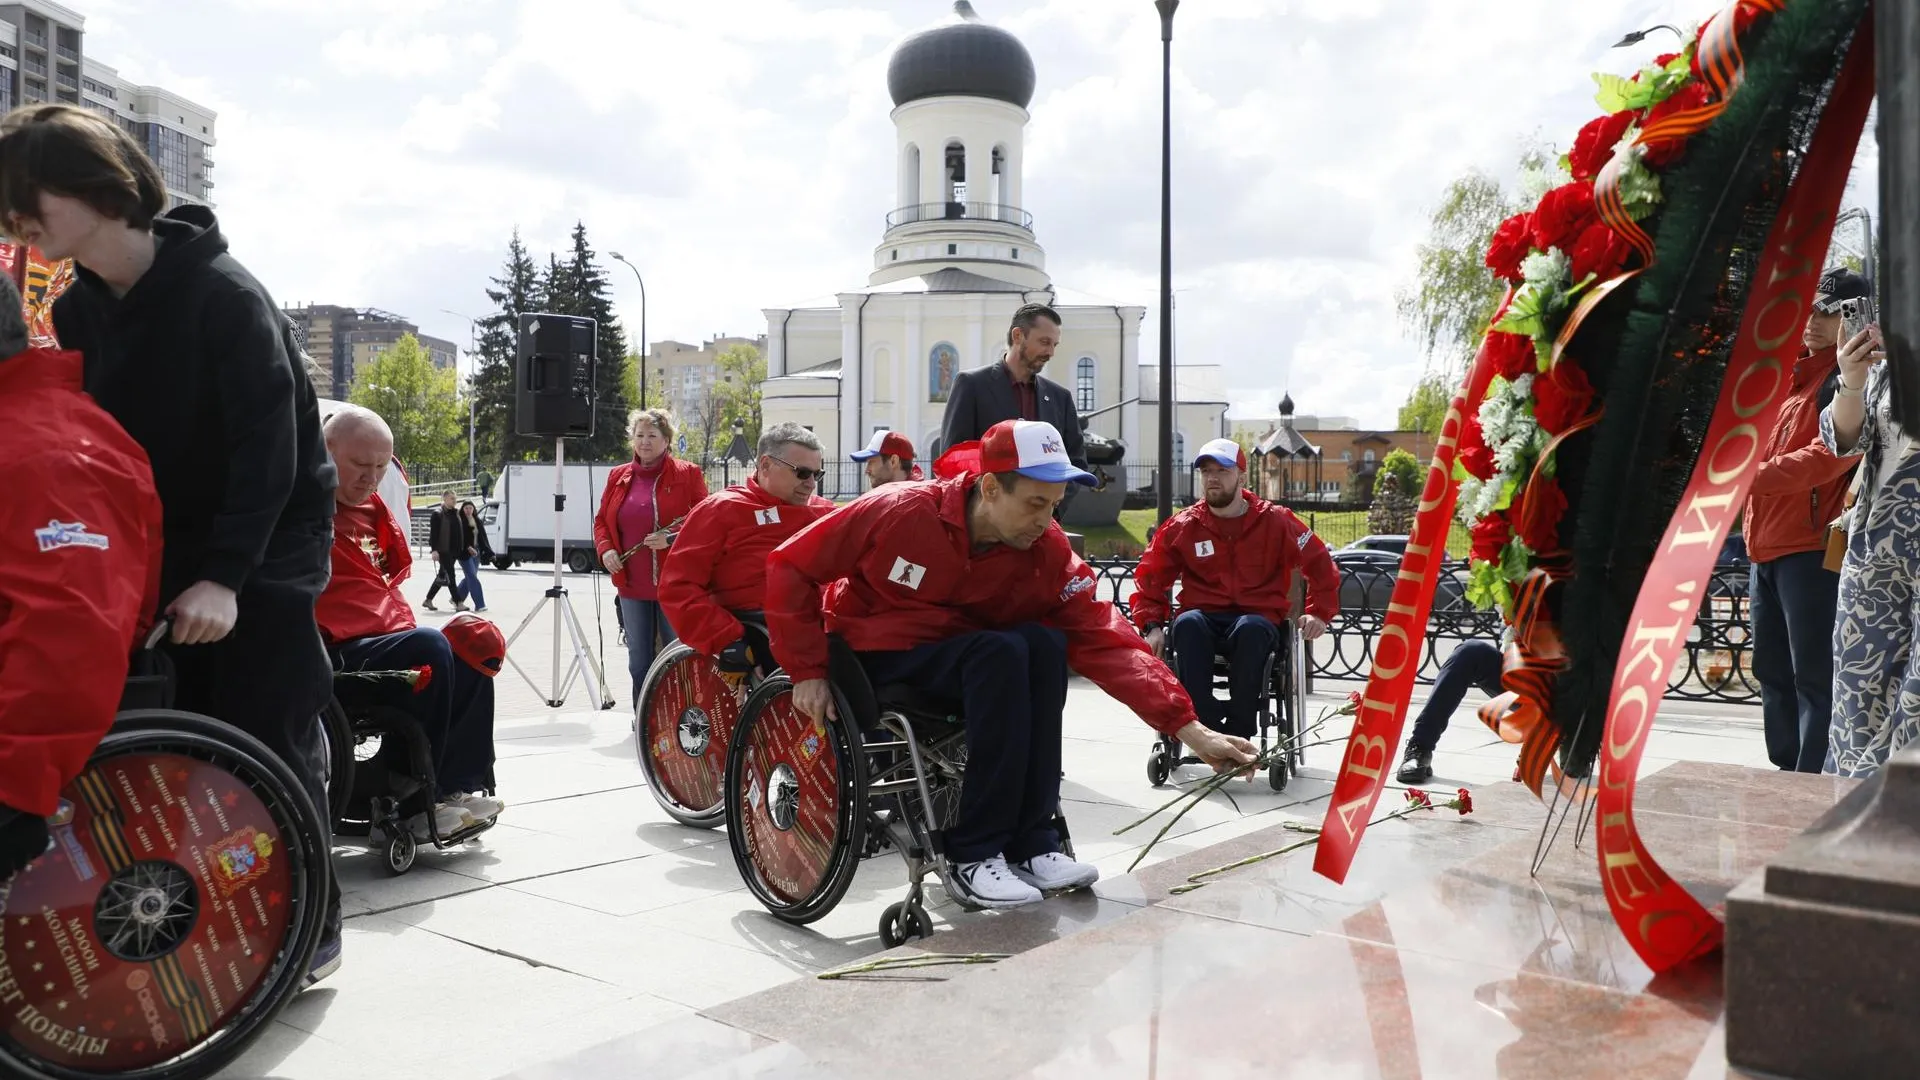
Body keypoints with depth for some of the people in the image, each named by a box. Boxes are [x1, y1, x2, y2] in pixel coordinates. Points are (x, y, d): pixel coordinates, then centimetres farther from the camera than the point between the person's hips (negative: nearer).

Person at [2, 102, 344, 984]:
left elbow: (269, 447, -23)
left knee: (270, 744, -5)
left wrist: (226, 573, -28)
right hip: (172, 554, 7)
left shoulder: (223, 292, -19)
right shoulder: (76, 312, 4)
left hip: (268, 553, -7)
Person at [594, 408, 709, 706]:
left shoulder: (688, 474, -1)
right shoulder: (618, 477, 12)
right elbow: (601, 521, 16)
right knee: (638, 658, 12)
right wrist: (606, 549, -3)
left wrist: (672, 538, -21)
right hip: (631, 584, 5)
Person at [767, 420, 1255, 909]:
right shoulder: (902, 511, -23)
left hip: (955, 654, 4)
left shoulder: (1047, 552, -12)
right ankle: (974, 855, -22)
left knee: (1045, 644, -25)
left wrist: (1190, 729, -26)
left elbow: (1104, 637, -18)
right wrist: (807, 671, -16)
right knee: (1001, 651, -30)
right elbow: (792, 565, -15)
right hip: (874, 657, -4)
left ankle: (1029, 842, -18)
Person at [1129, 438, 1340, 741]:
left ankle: (1238, 734, -32)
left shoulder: (1276, 521, 5)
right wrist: (1152, 625, -2)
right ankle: (1208, 727, -37)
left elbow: (1320, 565, 12)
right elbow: (1150, 576, 11)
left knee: (1250, 629, -38)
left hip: (1259, 621, -1)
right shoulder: (1182, 526, 7)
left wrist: (1319, 613, 2)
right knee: (1187, 623, -36)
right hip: (1204, 618, 1)